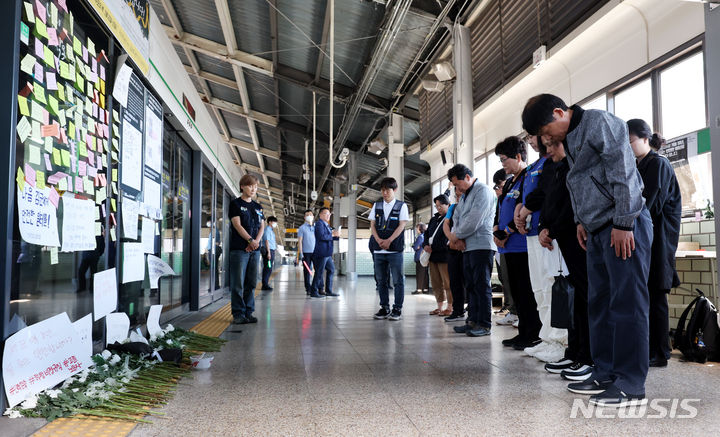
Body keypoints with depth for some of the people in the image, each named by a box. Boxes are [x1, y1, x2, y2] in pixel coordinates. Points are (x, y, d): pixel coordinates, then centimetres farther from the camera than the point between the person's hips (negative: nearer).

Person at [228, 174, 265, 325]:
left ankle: (249, 312, 13)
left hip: (255, 250, 5)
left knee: (251, 283, 7)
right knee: (238, 284, -4)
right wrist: (251, 240, -16)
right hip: (239, 249, -5)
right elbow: (237, 225, -8)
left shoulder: (258, 207, 17)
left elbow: (262, 226, 12)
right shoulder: (235, 204, 1)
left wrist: (257, 241, -5)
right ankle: (238, 314, 2)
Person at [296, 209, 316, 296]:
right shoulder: (302, 228, 3)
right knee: (307, 271, -1)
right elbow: (300, 241, -1)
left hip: (316, 252, 3)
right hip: (306, 252, -3)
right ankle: (308, 289, 5)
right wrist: (300, 254, -9)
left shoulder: (315, 227, 14)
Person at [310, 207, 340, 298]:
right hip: (321, 253, -10)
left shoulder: (326, 225, 21)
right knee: (319, 272, -6)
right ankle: (313, 292, 2)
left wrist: (336, 236, 6)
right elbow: (322, 236, -23)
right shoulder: (319, 224, -10)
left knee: (331, 270, 14)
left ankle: (329, 291, 21)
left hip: (327, 254, 10)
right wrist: (332, 235, -15)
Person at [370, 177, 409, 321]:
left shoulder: (401, 206, 4)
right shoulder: (376, 206, 13)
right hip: (378, 250, 4)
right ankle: (384, 308, 16)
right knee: (381, 280, 7)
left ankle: (397, 309, 4)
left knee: (398, 280, -2)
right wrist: (379, 240, -8)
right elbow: (372, 225, 9)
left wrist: (389, 241, -14)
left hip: (395, 249, -4)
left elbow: (401, 225, -4)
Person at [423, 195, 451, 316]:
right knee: (436, 283, 10)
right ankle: (439, 307, 18)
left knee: (447, 283, -4)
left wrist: (433, 248, -13)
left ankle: (450, 307, 2)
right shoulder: (434, 219, 19)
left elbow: (447, 239, -12)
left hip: (444, 255, -8)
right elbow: (427, 233, 20)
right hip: (432, 256, 8)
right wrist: (425, 245, 1)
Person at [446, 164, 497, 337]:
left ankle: (484, 325, -4)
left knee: (482, 285, -7)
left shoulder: (483, 191, -8)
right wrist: (457, 237, -1)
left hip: (482, 246, -9)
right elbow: (456, 218, 19)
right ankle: (473, 320, 17)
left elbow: (474, 221, -17)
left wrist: (456, 236, -5)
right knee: (471, 285, 11)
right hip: (467, 247, 9)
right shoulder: (464, 196, 23)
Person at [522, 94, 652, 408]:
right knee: (599, 303, 10)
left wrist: (623, 224, -18)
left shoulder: (600, 123, -8)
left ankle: (630, 386, -1)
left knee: (627, 304, -7)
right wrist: (582, 220, 16)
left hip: (623, 228, -10)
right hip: (597, 231, 10)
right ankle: (606, 375, 19)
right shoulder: (569, 140, 20)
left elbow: (623, 172, -16)